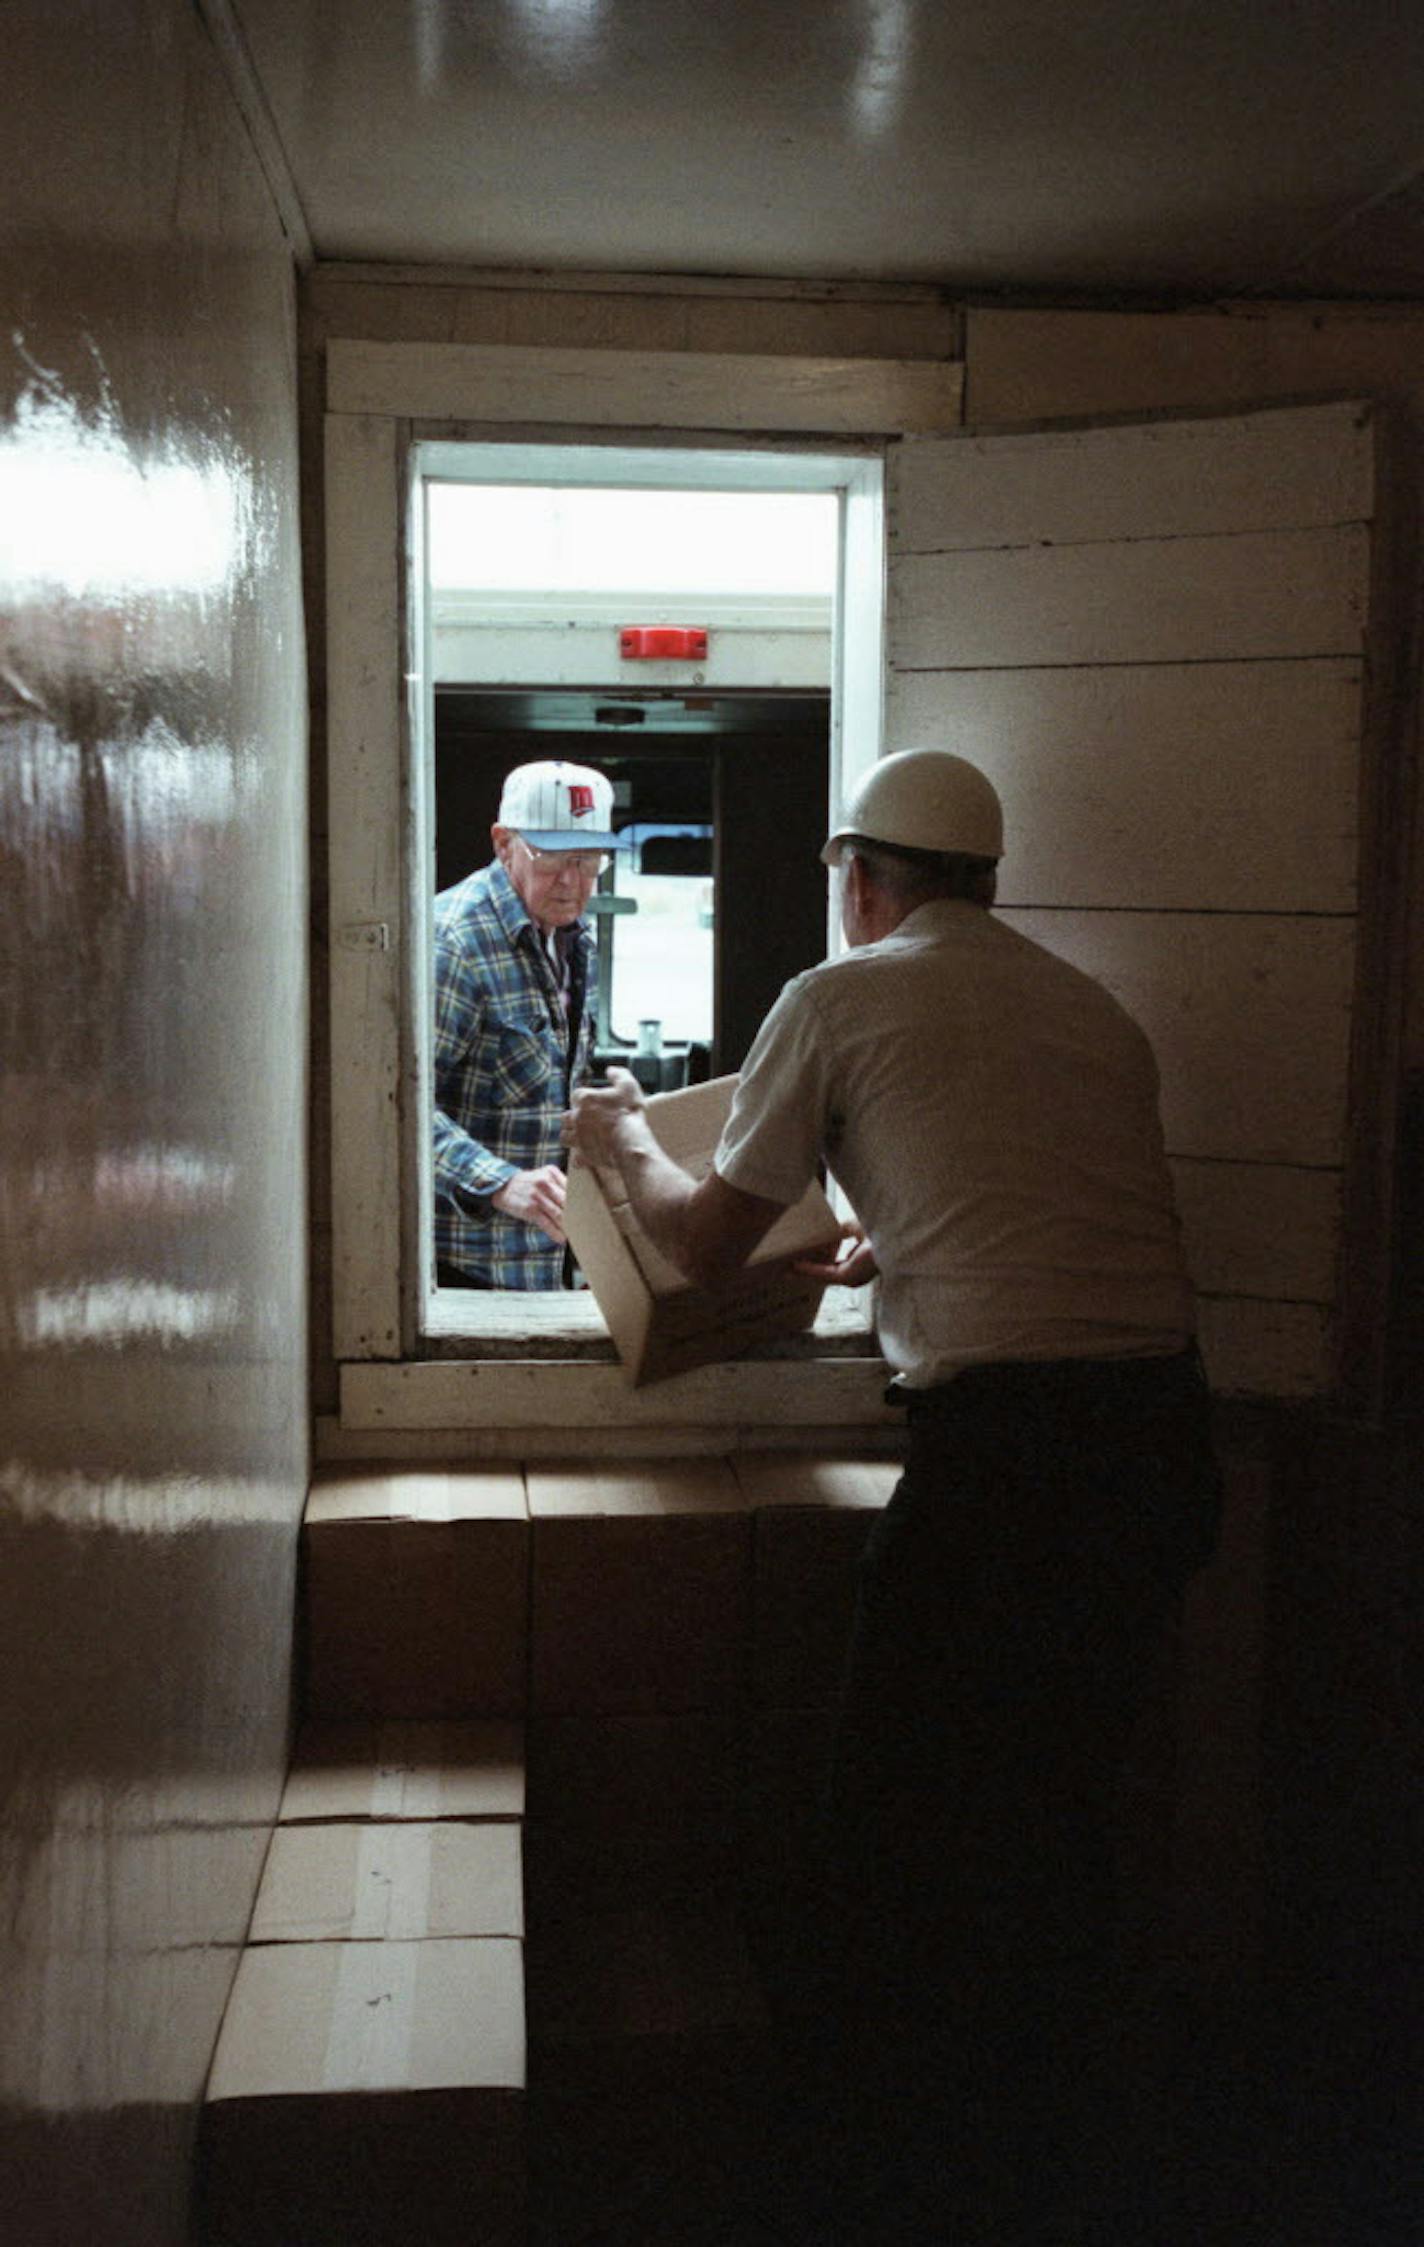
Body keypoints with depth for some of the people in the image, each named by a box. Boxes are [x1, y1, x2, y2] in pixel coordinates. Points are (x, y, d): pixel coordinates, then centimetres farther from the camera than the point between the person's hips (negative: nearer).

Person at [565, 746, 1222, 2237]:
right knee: (1059, 1806, 21)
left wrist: (625, 1141, 27)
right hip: (1165, 1431, 7)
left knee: (901, 1827, 10)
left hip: (1000, 1433, -6)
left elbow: (705, 1247, 7)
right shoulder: (1097, 1014, 17)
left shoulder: (840, 998, 2)